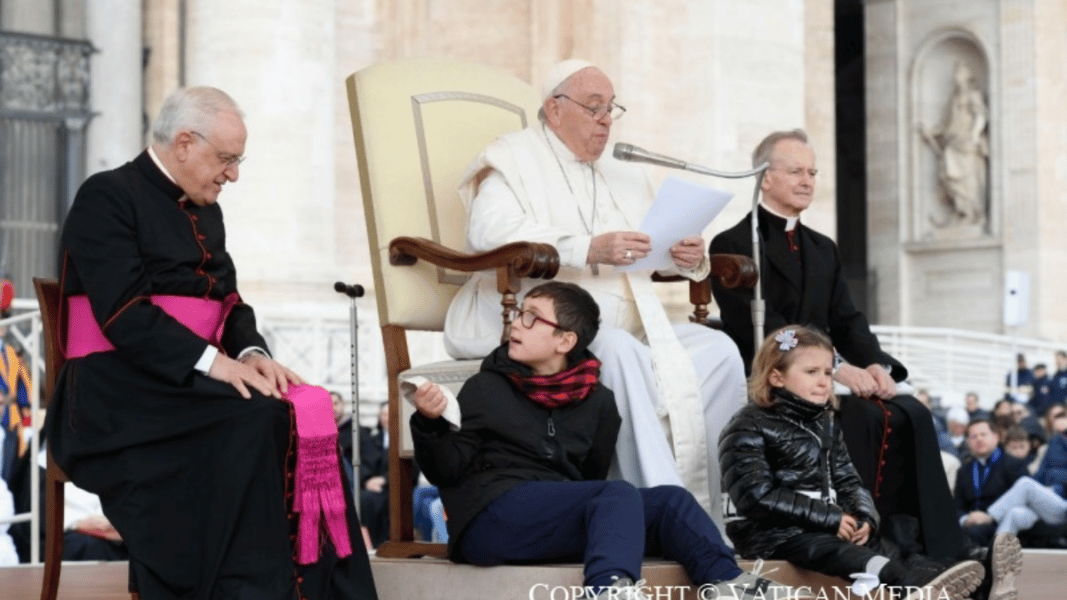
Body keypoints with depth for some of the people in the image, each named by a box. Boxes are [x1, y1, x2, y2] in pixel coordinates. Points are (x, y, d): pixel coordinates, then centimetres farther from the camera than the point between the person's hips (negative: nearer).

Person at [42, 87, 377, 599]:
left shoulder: (205, 213, 20)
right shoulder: (108, 197, -5)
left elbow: (230, 305, 18)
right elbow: (123, 313, -16)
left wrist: (251, 354, -4)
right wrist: (212, 362, -24)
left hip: (190, 384, 7)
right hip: (123, 393, -7)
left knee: (306, 414, -22)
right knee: (254, 420, -32)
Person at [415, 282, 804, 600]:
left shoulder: (597, 401, 14)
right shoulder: (485, 388, 5)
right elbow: (447, 470, -2)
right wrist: (431, 425, -18)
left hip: (559, 522, 5)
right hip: (489, 519, -5)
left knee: (669, 500, -12)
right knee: (619, 496, -28)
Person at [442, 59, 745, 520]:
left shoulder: (627, 179, 28)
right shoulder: (511, 161, 5)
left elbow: (656, 251, 23)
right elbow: (489, 231, -15)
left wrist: (688, 259, -5)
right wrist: (588, 249, -27)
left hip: (629, 329, 7)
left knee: (718, 350, -17)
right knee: (621, 353, -36)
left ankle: (704, 514, -19)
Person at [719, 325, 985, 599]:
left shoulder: (825, 423, 18)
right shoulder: (750, 427, -11)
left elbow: (847, 481, 18)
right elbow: (757, 497, -20)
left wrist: (864, 516, -7)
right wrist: (829, 517, -21)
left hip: (823, 527, 9)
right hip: (773, 532, -9)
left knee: (880, 548, -17)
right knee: (840, 554, -33)